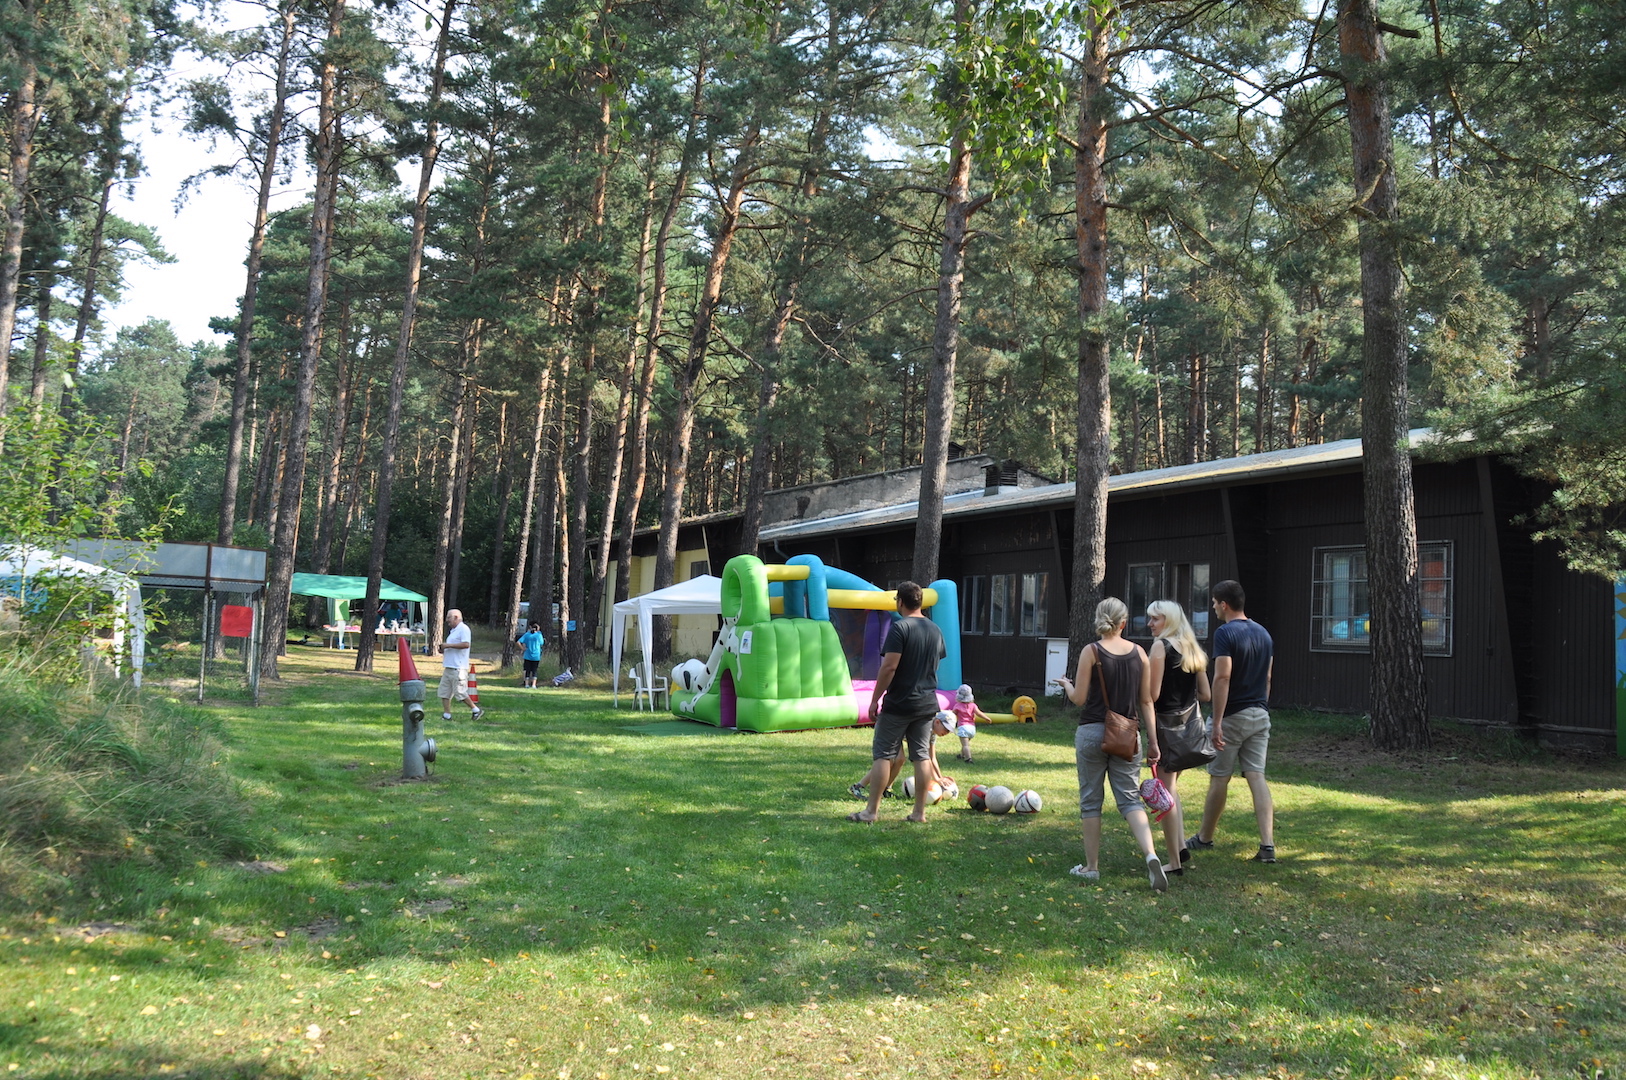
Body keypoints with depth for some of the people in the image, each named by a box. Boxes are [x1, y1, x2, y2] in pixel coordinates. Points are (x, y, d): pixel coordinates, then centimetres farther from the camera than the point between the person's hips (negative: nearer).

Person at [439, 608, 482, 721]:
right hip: (449, 667, 10)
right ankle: (446, 715, 11)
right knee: (444, 692, 7)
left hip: (458, 668, -10)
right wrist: (443, 650, 11)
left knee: (460, 693, -7)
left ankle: (476, 710, 4)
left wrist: (448, 645, -20)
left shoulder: (463, 629, -10)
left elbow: (466, 644, -24)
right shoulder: (453, 631, 21)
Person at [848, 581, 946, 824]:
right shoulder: (935, 630, 9)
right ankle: (919, 813, 12)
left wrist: (875, 699, -14)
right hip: (927, 704, 7)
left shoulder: (900, 628, -14)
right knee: (922, 756, 9)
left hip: (898, 704, -6)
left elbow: (889, 667, -19)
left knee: (882, 754, 1)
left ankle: (871, 811, 3)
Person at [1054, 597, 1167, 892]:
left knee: (1090, 801, 9)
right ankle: (1151, 855, -16)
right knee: (1130, 799, 6)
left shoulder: (1091, 652, -9)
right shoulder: (1139, 653, 2)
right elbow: (1146, 701, 4)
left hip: (1093, 732, -3)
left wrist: (1066, 684, 13)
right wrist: (1153, 742, 8)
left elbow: (1079, 699, -8)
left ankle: (1091, 866, 15)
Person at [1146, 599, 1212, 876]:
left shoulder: (1160, 646, -11)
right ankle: (1181, 845, 14)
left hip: (1165, 724, -8)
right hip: (1188, 724, 8)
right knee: (1171, 786, 21)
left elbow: (1152, 693, -17)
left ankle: (1174, 861, 3)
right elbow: (1205, 694, 12)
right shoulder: (1193, 650, 11)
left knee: (1165, 792, -1)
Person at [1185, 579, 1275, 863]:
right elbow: (1267, 677, 15)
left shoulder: (1225, 633, -15)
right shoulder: (1263, 633, 10)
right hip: (1260, 715, 7)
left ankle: (1204, 838, 21)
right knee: (1257, 777, 4)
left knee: (1219, 778, 6)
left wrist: (1217, 722, -21)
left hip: (1233, 715, -7)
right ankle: (1267, 845, -4)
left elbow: (1222, 677, -22)